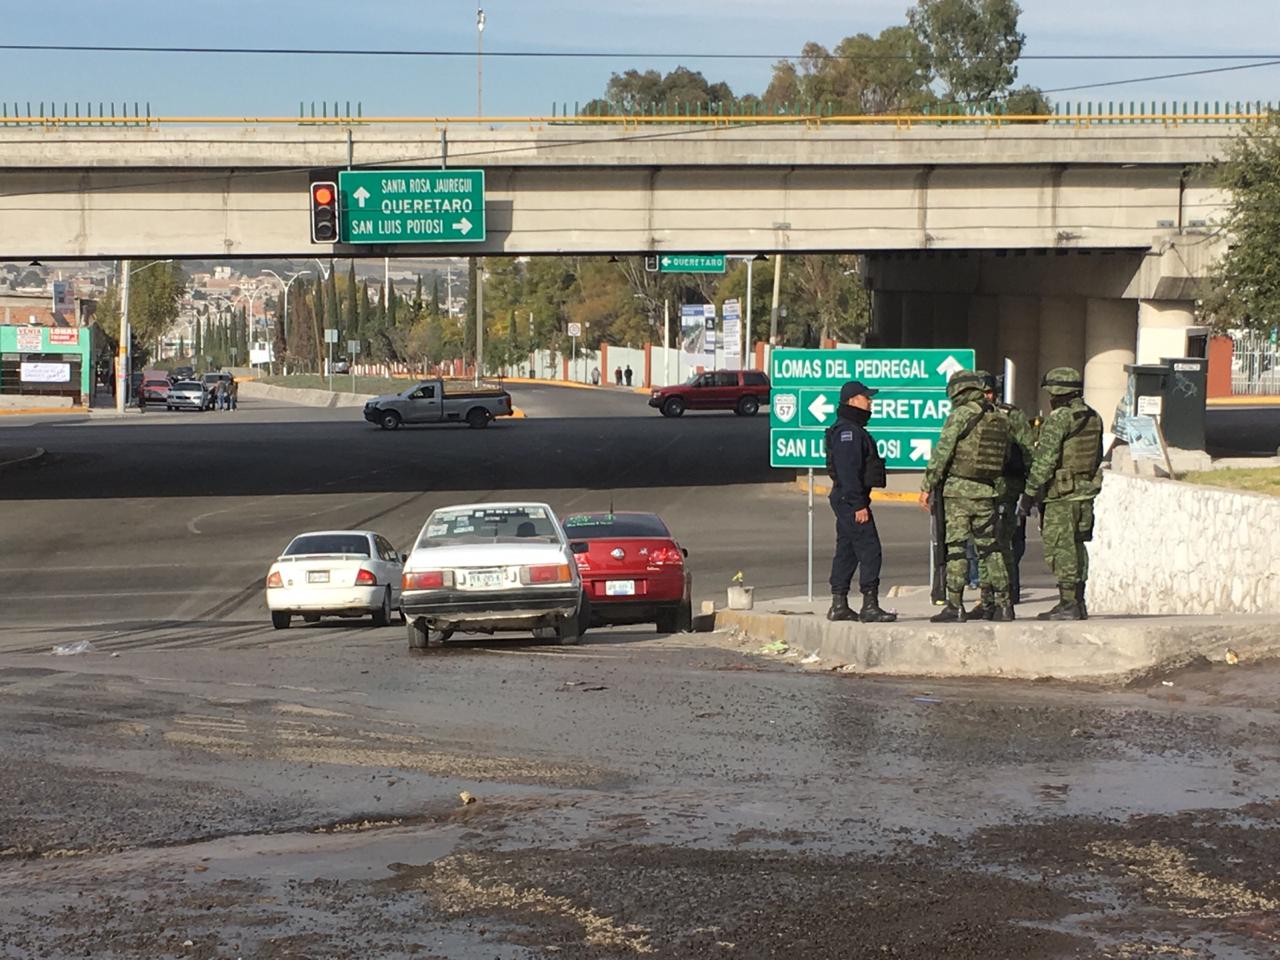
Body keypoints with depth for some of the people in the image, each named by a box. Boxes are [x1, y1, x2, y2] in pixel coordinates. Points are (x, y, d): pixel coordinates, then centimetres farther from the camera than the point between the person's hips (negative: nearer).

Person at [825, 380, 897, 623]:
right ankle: (870, 606, -13)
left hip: (846, 500, 11)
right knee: (869, 549, -11)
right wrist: (858, 505, -23)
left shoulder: (852, 429, 18)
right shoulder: (848, 431, -16)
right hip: (851, 498, -11)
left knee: (846, 551, 12)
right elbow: (848, 471, -22)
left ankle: (839, 605, 15)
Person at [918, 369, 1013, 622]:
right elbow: (1005, 458, 15)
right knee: (990, 547, 12)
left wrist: (927, 486, -8)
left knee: (955, 547, -4)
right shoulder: (1000, 420, 10)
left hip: (957, 489, -6)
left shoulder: (961, 415, -9)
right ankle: (1002, 604, 12)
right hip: (986, 492, 6)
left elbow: (942, 452, -12)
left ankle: (955, 607, -6)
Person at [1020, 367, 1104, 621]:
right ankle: (1078, 603, 16)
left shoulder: (1058, 420, -14)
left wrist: (1029, 493, -14)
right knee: (1076, 547, 13)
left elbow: (1044, 460, -17)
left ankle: (1068, 603, -7)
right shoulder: (1093, 418, 11)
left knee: (1060, 548, -5)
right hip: (1086, 492, 8)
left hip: (1061, 495, -8)